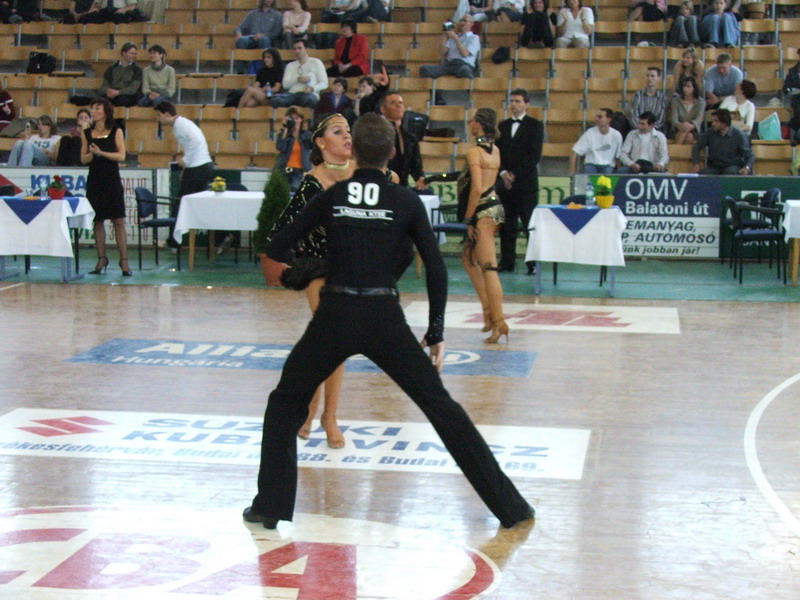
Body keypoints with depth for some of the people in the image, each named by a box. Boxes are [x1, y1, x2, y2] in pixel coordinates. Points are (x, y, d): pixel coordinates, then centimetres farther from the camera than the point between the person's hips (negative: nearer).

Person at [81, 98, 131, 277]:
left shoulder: (116, 131, 1)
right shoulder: (87, 133, 9)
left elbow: (121, 156, -7)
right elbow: (83, 159, 7)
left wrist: (101, 152, -16)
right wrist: (92, 153, -13)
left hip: (112, 180, -3)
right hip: (94, 180, 3)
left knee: (118, 221, -6)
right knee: (98, 220, 5)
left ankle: (124, 261, -5)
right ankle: (101, 259, 13)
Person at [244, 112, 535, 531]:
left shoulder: (331, 198, 5)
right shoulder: (406, 202, 3)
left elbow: (277, 248, 10)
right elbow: (435, 269, 0)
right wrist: (436, 333, 7)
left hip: (334, 318, 0)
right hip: (384, 319, 0)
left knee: (286, 402, 21)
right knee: (440, 406, 7)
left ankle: (270, 506, 16)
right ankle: (509, 506, 9)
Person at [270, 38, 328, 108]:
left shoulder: (316, 62, 15)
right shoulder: (290, 65, 25)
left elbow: (324, 84, 8)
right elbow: (285, 84, 11)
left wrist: (312, 88, -12)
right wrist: (298, 79, -7)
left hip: (310, 94, -3)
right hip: (292, 93, 3)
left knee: (310, 99, -43)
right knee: (275, 100, -32)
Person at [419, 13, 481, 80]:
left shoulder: (474, 38, 14)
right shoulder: (452, 37, 29)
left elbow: (465, 54, -3)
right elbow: (443, 52, 17)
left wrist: (456, 38, -4)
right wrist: (444, 37, 11)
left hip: (464, 65, -5)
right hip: (449, 64, 5)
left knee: (464, 71, -46)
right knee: (424, 69, -21)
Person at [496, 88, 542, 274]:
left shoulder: (535, 125, 2)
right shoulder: (503, 126, 15)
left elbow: (535, 155, -6)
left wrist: (516, 175, -12)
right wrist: (503, 173, -6)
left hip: (526, 183, -4)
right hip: (505, 182, 4)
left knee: (530, 225, -5)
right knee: (506, 226, 6)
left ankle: (534, 263, -2)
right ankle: (507, 262, 11)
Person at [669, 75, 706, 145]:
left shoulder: (701, 102, 2)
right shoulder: (676, 101, 4)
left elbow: (699, 119, -12)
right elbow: (674, 119, -8)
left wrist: (691, 125, -38)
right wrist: (680, 125, -35)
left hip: (693, 130, 0)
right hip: (678, 131, 0)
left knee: (689, 136, -35)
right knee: (684, 131, -35)